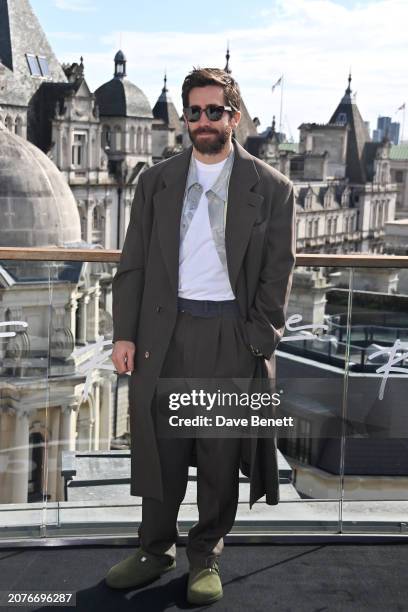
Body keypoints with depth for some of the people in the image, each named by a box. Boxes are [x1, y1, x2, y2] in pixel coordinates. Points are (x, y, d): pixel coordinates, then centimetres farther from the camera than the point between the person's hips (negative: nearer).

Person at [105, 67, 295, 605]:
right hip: (164, 332, 2)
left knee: (221, 456, 8)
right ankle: (156, 549, 29)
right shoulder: (156, 181, 8)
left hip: (233, 335, -1)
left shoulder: (271, 188, 2)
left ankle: (206, 556, 26)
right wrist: (124, 333, -1)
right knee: (160, 449, 10)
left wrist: (258, 341, -7)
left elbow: (277, 274, 1)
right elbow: (133, 263, 7)